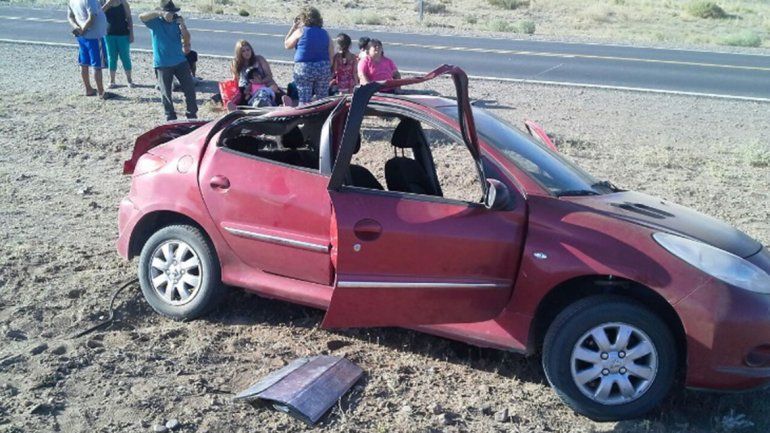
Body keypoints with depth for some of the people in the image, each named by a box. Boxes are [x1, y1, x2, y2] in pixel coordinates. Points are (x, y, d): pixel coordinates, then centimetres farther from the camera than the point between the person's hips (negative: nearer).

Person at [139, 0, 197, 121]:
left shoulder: (177, 21, 4)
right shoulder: (155, 21, -4)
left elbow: (187, 41, -2)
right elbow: (142, 16, -25)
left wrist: (182, 25, -16)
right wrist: (160, 13, -33)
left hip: (180, 61, 3)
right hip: (163, 64, -3)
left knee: (190, 88, 3)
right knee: (166, 93, 3)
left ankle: (192, 115, 16)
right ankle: (171, 118, 16)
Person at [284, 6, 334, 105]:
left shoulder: (300, 31, -5)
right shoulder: (324, 33, 7)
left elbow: (287, 45, 7)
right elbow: (331, 55, 6)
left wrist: (293, 28, 12)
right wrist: (329, 71, 14)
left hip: (304, 68, -4)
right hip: (323, 69, 4)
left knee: (304, 100, -1)